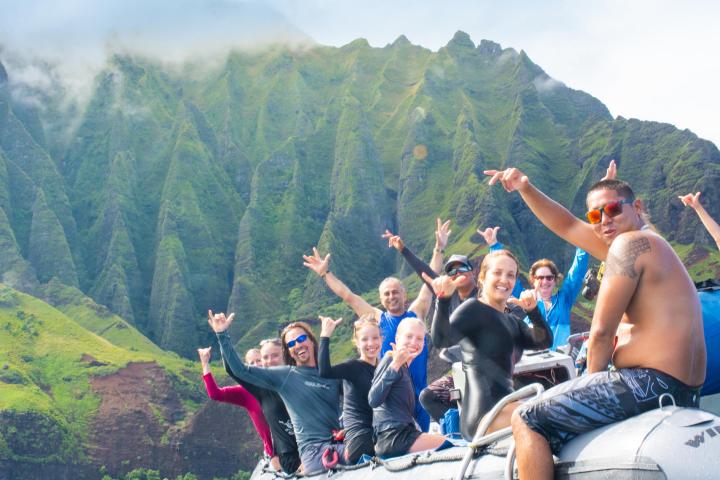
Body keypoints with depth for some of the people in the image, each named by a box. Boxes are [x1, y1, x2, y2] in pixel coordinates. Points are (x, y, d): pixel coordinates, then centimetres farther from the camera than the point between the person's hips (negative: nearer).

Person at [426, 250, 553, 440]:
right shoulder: (474, 308, -4)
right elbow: (441, 339, -20)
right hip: (485, 413, -9)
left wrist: (533, 311, -6)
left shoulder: (512, 319, 22)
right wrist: (444, 299, -35)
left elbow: (544, 342, 9)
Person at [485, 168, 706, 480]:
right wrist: (525, 188, 17)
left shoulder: (630, 243, -11)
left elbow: (601, 331, -14)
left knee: (526, 419, -6)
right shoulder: (645, 244, 18)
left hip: (650, 384, -11)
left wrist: (592, 381, 1)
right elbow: (566, 226, 25)